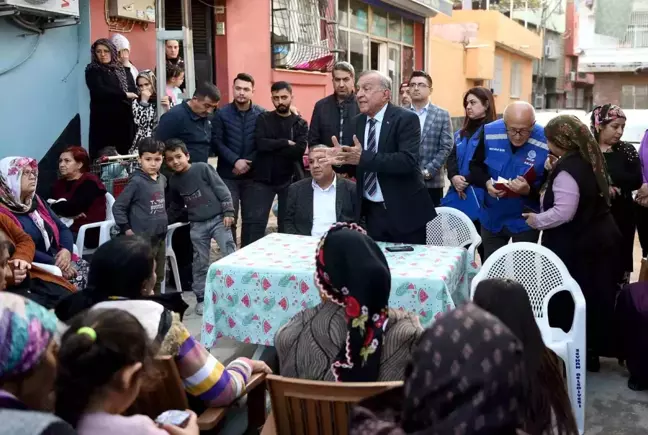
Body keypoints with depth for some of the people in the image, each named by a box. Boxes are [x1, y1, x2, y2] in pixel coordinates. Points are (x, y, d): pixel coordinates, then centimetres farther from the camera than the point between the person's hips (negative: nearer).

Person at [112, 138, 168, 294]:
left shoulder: (162, 179, 6)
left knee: (158, 277, 17)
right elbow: (118, 207, -13)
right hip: (143, 238, -7)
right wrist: (126, 229, -12)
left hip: (161, 236, 7)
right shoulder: (136, 181, -14)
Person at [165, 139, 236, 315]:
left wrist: (228, 212, -12)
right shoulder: (174, 181, 6)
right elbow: (175, 206, 21)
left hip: (218, 219, -4)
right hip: (197, 225, 4)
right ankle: (201, 298, 18)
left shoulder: (203, 168, -8)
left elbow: (222, 189, -8)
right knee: (200, 263, 8)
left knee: (231, 256, -8)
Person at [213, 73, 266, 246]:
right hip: (228, 175, -1)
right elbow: (217, 142, -5)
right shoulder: (222, 114, 1)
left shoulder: (262, 114, 0)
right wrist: (235, 161, -16)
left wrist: (248, 163, -13)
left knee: (250, 218, 8)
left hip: (253, 174, 1)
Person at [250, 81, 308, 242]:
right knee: (257, 221, -3)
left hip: (289, 180, 1)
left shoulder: (300, 124, 3)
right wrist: (286, 143, -12)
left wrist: (272, 147, -12)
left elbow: (299, 150, -13)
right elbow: (260, 144, -14)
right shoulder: (263, 119, 3)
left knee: (286, 223, 9)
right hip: (264, 178, 0)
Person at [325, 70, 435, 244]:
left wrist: (364, 157, -31)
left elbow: (408, 160, -25)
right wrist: (341, 159, -16)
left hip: (404, 210, -5)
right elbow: (355, 167, 7)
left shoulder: (406, 119, -12)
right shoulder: (356, 123, 7)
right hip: (372, 211, 5)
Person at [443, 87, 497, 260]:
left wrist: (467, 180, -17)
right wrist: (454, 177, -9)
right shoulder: (461, 133, 18)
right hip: (457, 195, 7)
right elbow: (451, 158, 10)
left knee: (484, 245, 2)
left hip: (479, 197, -7)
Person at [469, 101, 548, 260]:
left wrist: (529, 191, -35)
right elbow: (475, 166, 0)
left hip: (526, 221, -3)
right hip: (492, 218, 3)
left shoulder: (546, 143, -22)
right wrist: (486, 182, -20)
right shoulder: (489, 133, -14)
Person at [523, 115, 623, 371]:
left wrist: (535, 220, -10)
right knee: (596, 298, 16)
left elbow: (563, 213, -26)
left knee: (570, 302, 4)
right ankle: (592, 350, 28)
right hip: (601, 239, 9)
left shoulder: (567, 169, -21)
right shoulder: (590, 160, 8)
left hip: (577, 246, -9)